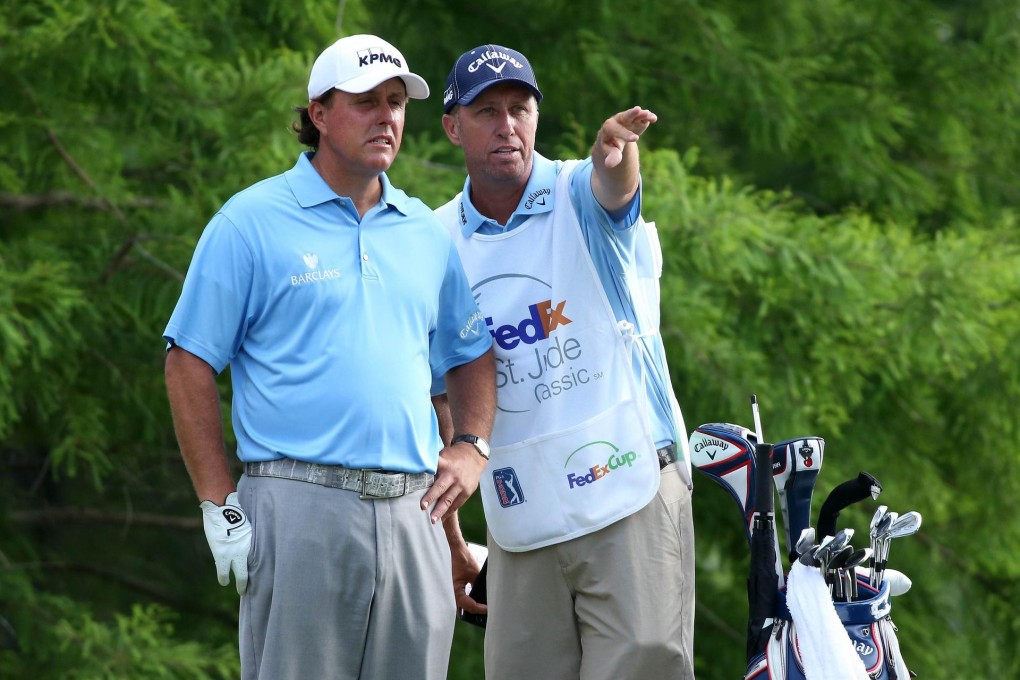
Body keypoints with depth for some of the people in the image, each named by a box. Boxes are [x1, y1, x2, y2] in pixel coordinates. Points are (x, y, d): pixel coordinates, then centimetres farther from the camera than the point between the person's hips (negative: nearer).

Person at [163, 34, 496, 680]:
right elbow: (189, 365, -1)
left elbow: (472, 354, 27)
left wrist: (471, 447, 9)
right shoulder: (253, 222, 0)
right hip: (300, 504, -5)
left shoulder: (427, 232, 16)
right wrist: (220, 507, -7)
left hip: (412, 512, 5)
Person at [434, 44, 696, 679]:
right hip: (520, 528, 3)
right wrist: (449, 541, 15)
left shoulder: (580, 194, -1)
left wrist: (615, 154, -54)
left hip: (631, 503, -3)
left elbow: (612, 188, -28)